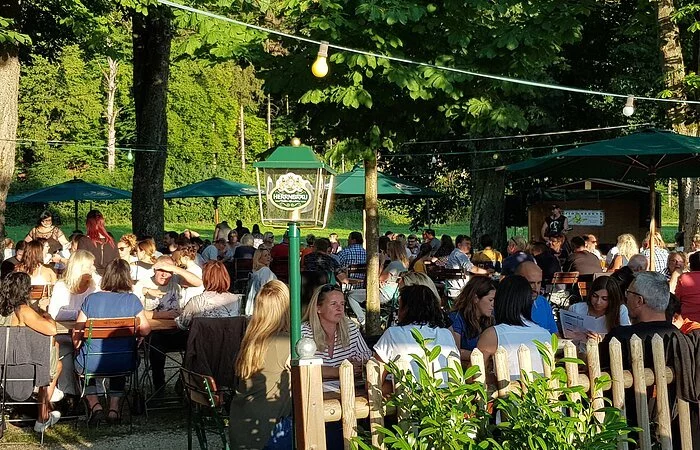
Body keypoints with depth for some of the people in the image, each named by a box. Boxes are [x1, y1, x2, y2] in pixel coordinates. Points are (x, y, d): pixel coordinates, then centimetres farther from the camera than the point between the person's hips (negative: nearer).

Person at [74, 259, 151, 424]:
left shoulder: (91, 299, -6)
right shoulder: (132, 300, -7)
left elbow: (77, 332, -5)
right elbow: (145, 330, -4)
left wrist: (77, 349, 16)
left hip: (92, 364, -1)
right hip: (124, 364, 1)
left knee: (80, 363, 34)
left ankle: (94, 405, 18)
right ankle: (114, 407, 26)